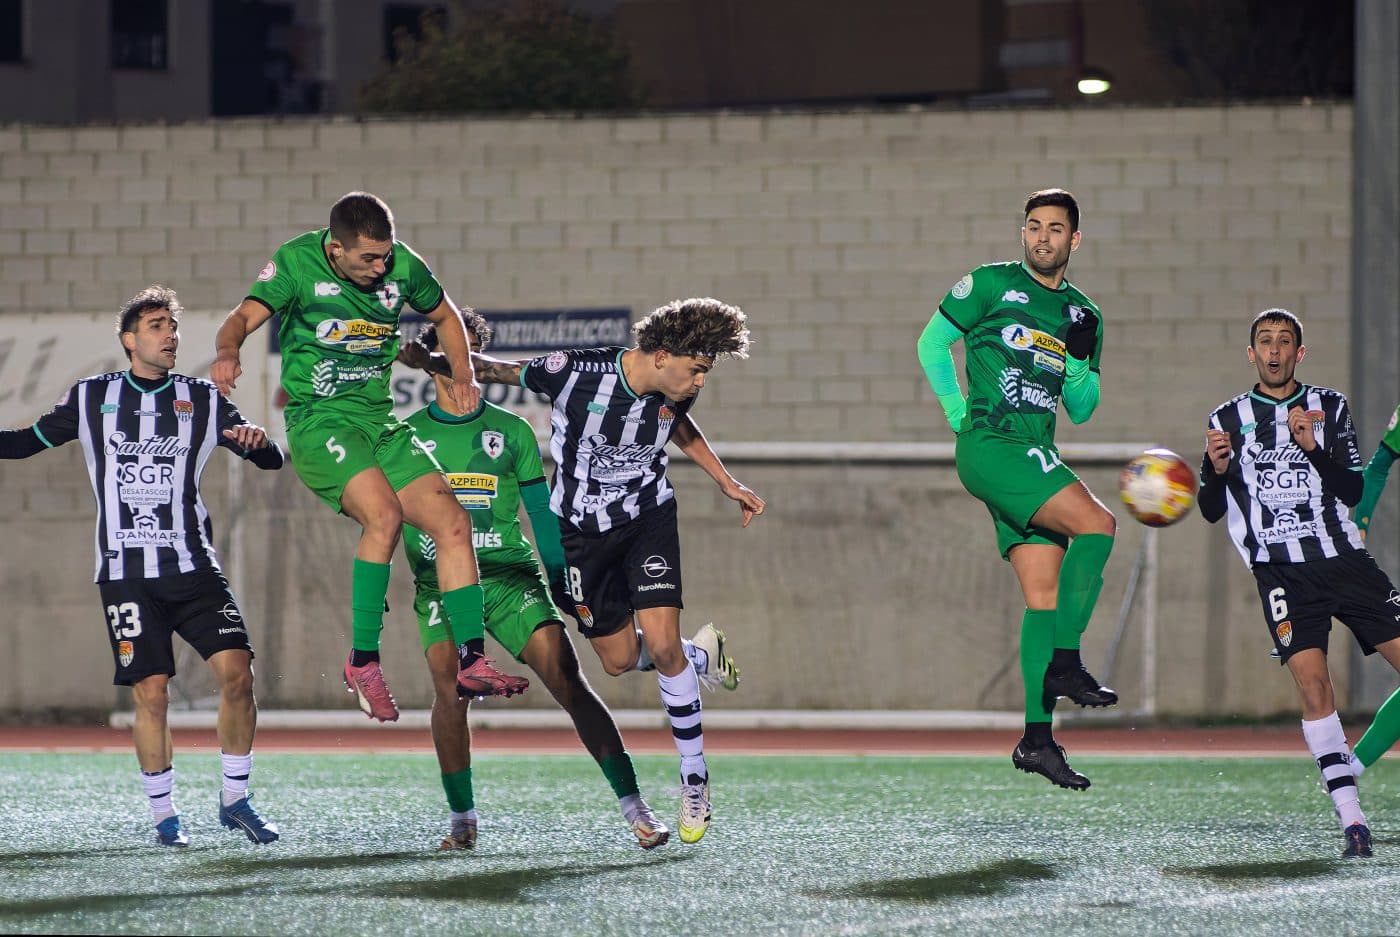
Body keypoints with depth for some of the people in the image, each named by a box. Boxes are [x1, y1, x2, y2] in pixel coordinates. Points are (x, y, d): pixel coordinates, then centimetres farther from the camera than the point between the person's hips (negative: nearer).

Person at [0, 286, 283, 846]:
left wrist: (257, 441, -16)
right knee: (151, 693, -7)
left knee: (236, 671, -14)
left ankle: (235, 799, 2)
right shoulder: (91, 399, 9)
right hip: (125, 575, -1)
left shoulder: (203, 400, 9)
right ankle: (163, 814, 8)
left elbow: (270, 460, 6)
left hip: (193, 568, 1)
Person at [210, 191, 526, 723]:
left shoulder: (403, 266, 1)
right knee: (384, 514, -28)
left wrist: (463, 375, 5)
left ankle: (472, 663, 1)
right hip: (319, 420, -6)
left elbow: (445, 316, 20)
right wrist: (227, 350, -43)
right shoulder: (297, 263, -11)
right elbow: (246, 316, -21)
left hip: (380, 421, 6)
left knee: (453, 524, -7)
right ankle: (363, 662, -20)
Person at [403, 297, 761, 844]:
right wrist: (430, 362, -16)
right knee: (619, 659, 3)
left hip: (648, 519, 1)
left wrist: (728, 485, 14)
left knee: (661, 645, -14)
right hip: (581, 529, -1)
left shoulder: (674, 392, -14)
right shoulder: (577, 372, -27)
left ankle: (695, 779, -1)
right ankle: (702, 655, 35)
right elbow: (492, 370, -11)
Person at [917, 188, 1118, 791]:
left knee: (1045, 594, 0)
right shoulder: (991, 285, 2)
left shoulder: (1082, 315, 16)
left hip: (1034, 458, 6)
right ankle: (1065, 663, -21)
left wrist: (1081, 360, -2)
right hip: (988, 445, -6)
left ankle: (1037, 737, 1)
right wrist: (958, 411, 0)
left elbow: (1079, 410, 18)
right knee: (1097, 523, -23)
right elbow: (932, 343, 9)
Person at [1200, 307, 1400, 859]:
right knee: (1312, 685, -17)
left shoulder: (1329, 407, 10)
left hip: (1343, 559, 2)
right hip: (1281, 572, -1)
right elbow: (1211, 511, 11)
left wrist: (1314, 448, -14)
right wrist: (1216, 470, -9)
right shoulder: (1229, 419, 11)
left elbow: (1354, 491, 2)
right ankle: (1350, 819, -18)